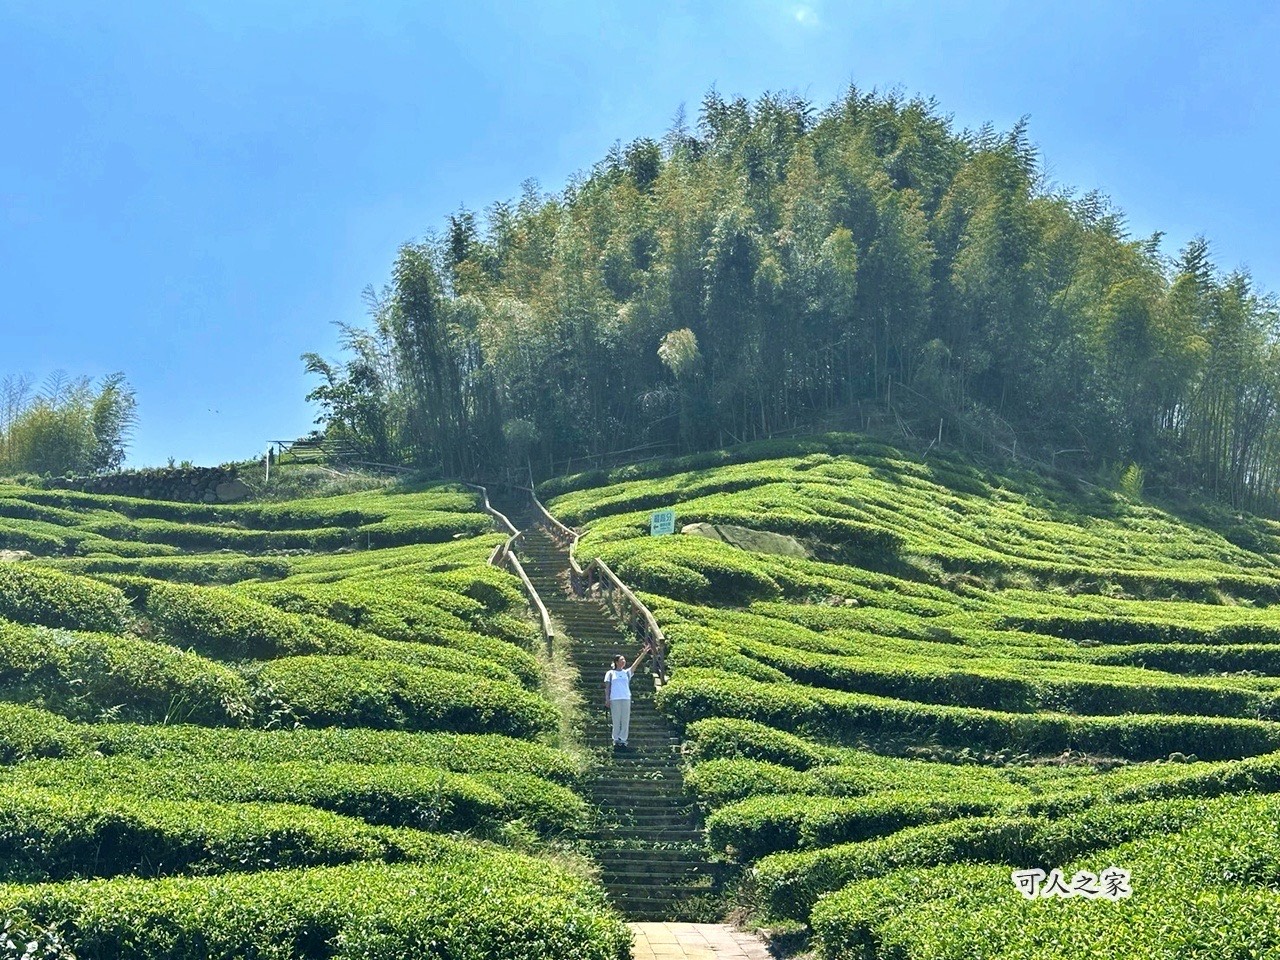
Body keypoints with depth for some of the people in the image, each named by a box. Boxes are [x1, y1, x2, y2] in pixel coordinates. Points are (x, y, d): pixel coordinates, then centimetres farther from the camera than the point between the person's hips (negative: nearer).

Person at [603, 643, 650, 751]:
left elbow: (636, 663, 6)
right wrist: (607, 699, -4)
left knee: (625, 721, 0)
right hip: (615, 699, -3)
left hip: (626, 699, 3)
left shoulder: (627, 672, 15)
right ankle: (616, 741, 5)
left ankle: (623, 740, 5)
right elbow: (607, 687, 7)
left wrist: (644, 652, -3)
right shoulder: (610, 673, 8)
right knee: (616, 721, -1)